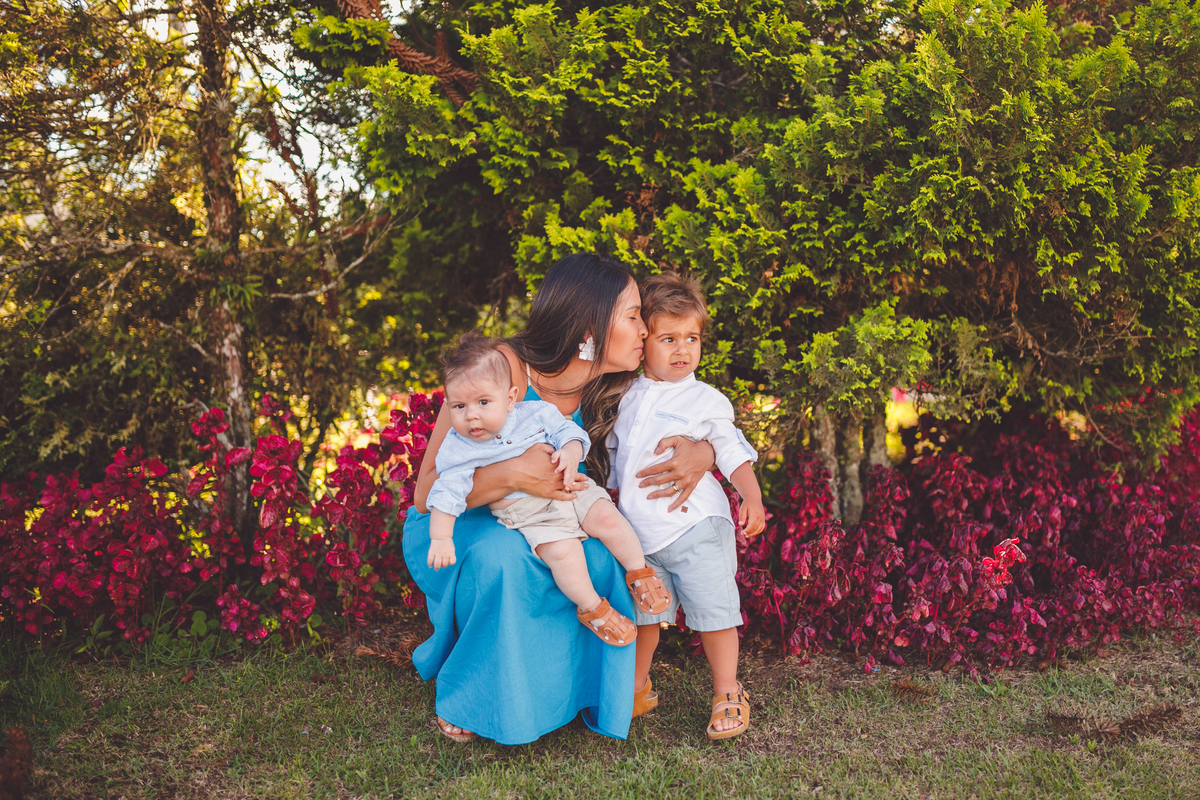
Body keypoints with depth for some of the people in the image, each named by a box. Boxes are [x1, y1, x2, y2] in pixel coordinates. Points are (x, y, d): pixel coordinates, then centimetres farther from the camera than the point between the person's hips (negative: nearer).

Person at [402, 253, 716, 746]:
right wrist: (512, 475, -42)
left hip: (538, 532, 4)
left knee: (603, 556, -27)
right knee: (503, 555, -37)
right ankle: (467, 697, -12)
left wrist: (701, 453, -23)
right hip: (451, 532, -4)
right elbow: (428, 493, -25)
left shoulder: (606, 394, -10)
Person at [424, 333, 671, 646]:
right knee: (562, 552, -25)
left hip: (570, 491, 3)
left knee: (608, 518, -16)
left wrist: (570, 453, -20)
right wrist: (440, 539, -16)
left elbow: (567, 431, 3)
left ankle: (639, 573, 6)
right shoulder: (458, 449, -8)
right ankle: (591, 607, -5)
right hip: (529, 516, -2)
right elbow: (447, 493, -9)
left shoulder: (535, 414, -3)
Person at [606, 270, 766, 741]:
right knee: (641, 614, 11)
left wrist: (752, 500, -13)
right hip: (638, 532, 3)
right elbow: (613, 450, 19)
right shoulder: (624, 395, 9)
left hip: (696, 528, -3)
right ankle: (636, 689, 30)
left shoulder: (707, 401, 0)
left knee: (712, 612, 0)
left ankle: (727, 696, 17)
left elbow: (734, 455, 0)